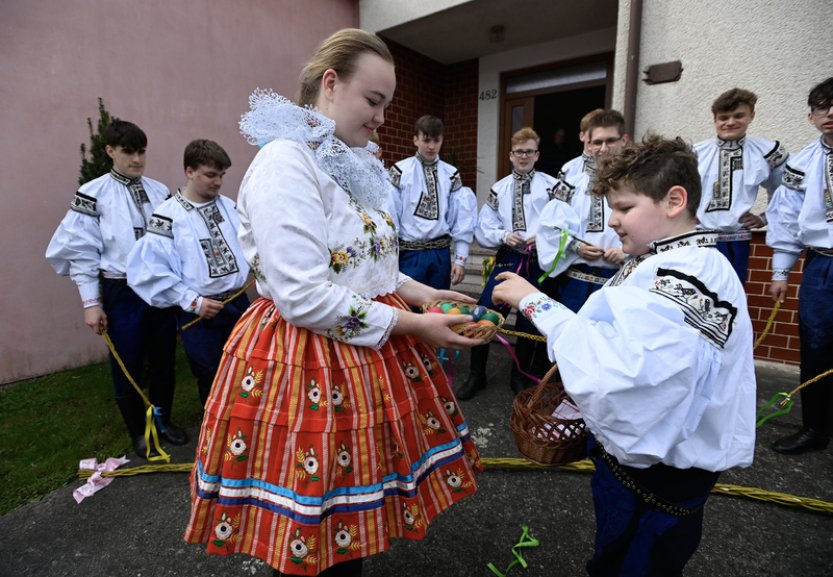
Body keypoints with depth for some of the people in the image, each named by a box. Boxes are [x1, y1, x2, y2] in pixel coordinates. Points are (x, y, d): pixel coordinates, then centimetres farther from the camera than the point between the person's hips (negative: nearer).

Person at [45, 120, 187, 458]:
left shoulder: (159, 191, 5)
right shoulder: (93, 194, -4)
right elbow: (81, 252, -4)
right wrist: (91, 302, -7)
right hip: (121, 291, -3)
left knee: (164, 359, 13)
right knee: (128, 366, 9)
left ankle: (163, 420, 34)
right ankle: (138, 432, 29)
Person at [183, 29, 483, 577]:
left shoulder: (351, 164, 12)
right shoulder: (285, 162, -17)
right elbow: (304, 298, -24)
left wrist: (416, 291, 4)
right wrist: (412, 325, -18)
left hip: (370, 354, 9)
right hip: (307, 363, -8)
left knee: (356, 511, 20)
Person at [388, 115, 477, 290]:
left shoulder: (451, 174, 6)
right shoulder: (400, 171, -2)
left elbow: (461, 218, 4)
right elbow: (390, 217, -3)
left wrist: (460, 258, 0)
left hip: (441, 254, 3)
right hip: (409, 254, -2)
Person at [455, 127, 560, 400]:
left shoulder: (551, 186, 3)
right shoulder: (499, 189, 11)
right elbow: (483, 227, 6)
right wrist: (504, 235, -11)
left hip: (539, 260, -1)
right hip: (508, 258, 2)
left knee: (529, 320, 9)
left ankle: (520, 376, 31)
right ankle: (476, 375, 13)